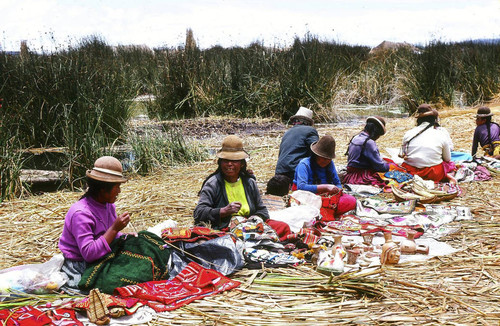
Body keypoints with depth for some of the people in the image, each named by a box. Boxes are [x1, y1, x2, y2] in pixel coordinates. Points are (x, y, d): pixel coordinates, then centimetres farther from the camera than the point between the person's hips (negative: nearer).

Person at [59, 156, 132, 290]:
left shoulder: (109, 206, 5)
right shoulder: (81, 213, -23)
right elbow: (89, 253, -29)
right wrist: (114, 228, -29)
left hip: (100, 261, 8)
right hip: (78, 268, -8)